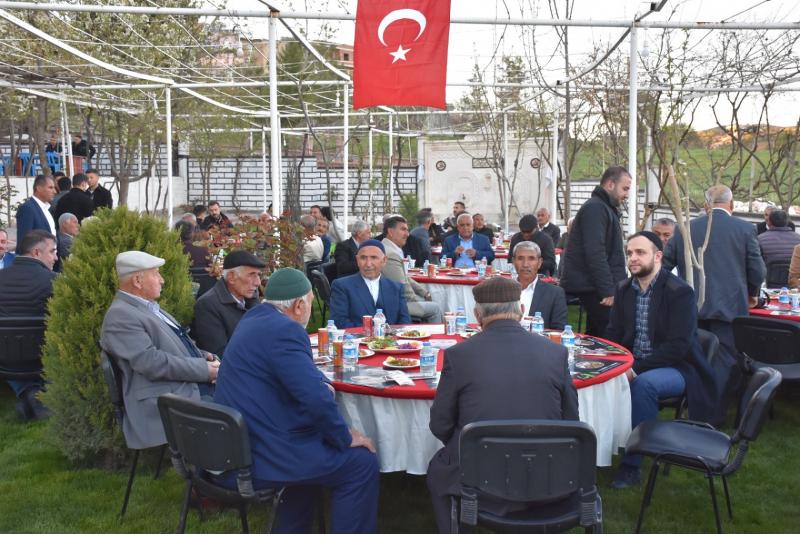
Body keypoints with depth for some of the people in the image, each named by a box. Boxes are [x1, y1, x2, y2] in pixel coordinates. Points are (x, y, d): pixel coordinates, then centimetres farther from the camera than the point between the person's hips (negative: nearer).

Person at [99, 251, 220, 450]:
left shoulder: (149, 308, 20)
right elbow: (152, 362, -19)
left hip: (192, 389, 10)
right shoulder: (120, 316, -10)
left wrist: (205, 357, 5)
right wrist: (204, 369, -15)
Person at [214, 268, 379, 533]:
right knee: (362, 463, -2)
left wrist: (319, 382, 8)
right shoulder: (284, 330, -19)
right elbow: (317, 399, -26)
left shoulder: (254, 318, 12)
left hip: (233, 447, 10)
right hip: (257, 457, -10)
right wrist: (346, 438, -9)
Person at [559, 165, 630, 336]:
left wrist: (620, 284, 18)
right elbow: (595, 253, -21)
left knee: (596, 335, 13)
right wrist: (608, 291, -22)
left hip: (594, 286, 11)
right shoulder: (595, 208, -12)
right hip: (589, 287, -11)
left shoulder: (606, 208, 22)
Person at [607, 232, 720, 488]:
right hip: (635, 366, 6)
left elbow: (678, 347, -20)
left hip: (676, 368, -5)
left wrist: (636, 367, -26)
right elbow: (613, 334, 11)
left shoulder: (679, 291, -14)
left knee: (643, 383, -35)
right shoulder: (624, 288, 6)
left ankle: (631, 464, -24)